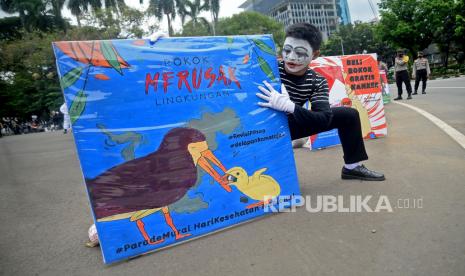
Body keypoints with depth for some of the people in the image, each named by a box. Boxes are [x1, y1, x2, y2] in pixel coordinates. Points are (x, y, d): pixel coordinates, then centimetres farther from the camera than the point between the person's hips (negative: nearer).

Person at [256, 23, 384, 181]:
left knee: (348, 114, 3)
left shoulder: (317, 82, -12)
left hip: (288, 125, 5)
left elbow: (325, 118, -26)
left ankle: (352, 166, 16)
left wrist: (288, 106, -43)